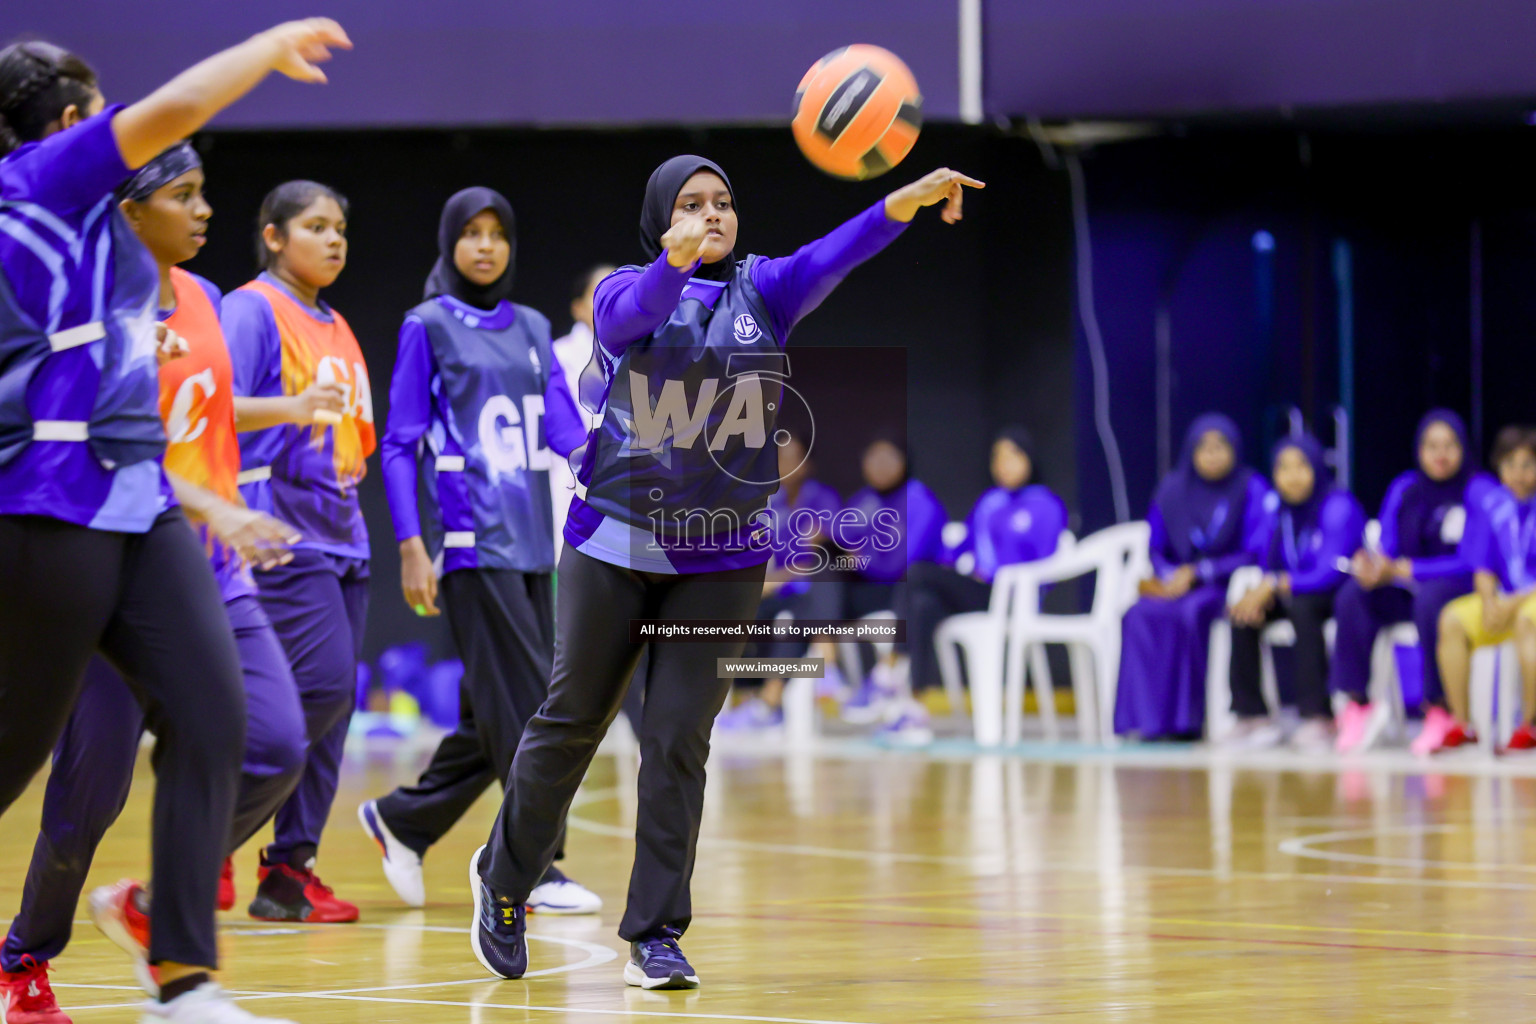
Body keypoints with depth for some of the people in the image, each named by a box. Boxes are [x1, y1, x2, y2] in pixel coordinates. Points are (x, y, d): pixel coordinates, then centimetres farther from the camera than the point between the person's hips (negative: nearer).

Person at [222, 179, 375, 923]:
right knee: (323, 686, -18)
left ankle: (290, 868, 5)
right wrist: (291, 407, -32)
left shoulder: (336, 329, 20)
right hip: (280, 527, -8)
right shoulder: (252, 309, -5)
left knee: (333, 704, 2)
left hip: (339, 534, 8)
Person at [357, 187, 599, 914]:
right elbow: (400, 443, -2)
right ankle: (535, 871, -6)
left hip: (531, 540, 6)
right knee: (522, 711, -11)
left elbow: (564, 429, 11)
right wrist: (411, 546, -10)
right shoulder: (428, 326, 1)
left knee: (496, 719, 8)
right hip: (473, 542, -6)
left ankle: (401, 819, 26)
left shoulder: (531, 329, 16)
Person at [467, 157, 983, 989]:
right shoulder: (627, 290, -4)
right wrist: (676, 261, -51)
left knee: (678, 740, -3)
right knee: (571, 723, 8)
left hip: (721, 560, 1)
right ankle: (503, 879, 30)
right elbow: (629, 315, -28)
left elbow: (833, 257, -17)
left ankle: (655, 938, 3)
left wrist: (907, 202, -37)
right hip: (616, 545, -1)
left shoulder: (762, 290, 2)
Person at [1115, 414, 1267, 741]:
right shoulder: (1173, 489, 9)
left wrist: (1197, 573, -13)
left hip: (1228, 586, -4)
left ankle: (1185, 718, -29)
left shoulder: (1251, 489, -4)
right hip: (1178, 586, 4)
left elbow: (1254, 555, -7)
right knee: (1140, 614, -29)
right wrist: (1168, 576, -9)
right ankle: (1149, 717, -31)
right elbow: (1155, 547, 13)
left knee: (1191, 612, -37)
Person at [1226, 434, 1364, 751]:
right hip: (1289, 592, 6)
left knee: (1302, 608, -37)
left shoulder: (1338, 507, -17)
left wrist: (1275, 585, -31)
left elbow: (1330, 573, -25)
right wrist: (1261, 594, -17)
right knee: (1240, 613, -20)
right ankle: (1253, 716, -18)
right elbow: (1266, 562, 5)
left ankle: (1317, 718, -37)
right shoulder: (1273, 506, 2)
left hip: (1337, 597, -6)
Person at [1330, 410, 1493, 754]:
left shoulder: (1479, 491, -9)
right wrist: (1371, 566, -22)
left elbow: (1471, 563, -17)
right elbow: (1385, 548, 4)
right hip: (1407, 590, 5)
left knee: (1431, 598, -39)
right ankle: (1356, 703, -23)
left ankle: (1440, 709, -31)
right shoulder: (1403, 490, 7)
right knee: (1353, 594, -24)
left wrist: (1402, 570, -23)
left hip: (1461, 590, -5)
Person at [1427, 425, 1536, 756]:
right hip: (1504, 601, 5)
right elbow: (1482, 567, 9)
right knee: (1452, 619, -21)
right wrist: (1490, 601, -10)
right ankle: (1460, 724, -17)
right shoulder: (1490, 505, 7)